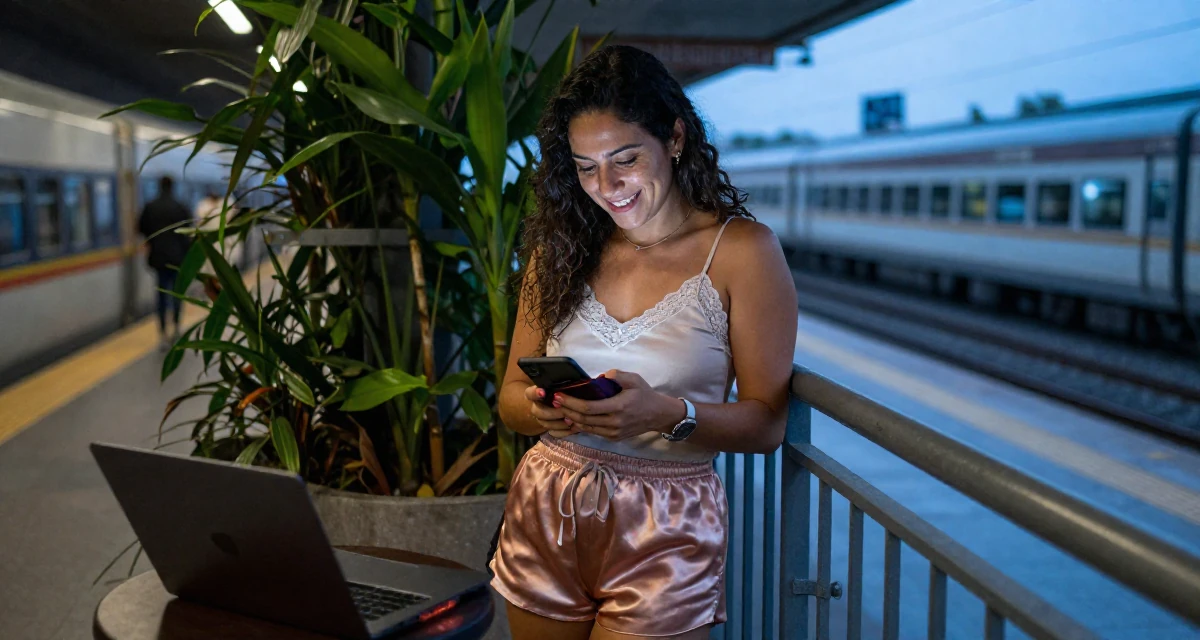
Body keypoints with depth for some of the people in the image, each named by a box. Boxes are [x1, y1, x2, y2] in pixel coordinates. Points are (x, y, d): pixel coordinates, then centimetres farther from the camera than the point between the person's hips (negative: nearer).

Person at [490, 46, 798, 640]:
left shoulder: (742, 250, -8)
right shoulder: (561, 247, 5)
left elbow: (766, 422, -9)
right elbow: (511, 391, 5)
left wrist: (667, 413, -26)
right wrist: (539, 409, -18)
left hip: (665, 532, -3)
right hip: (546, 516, 4)